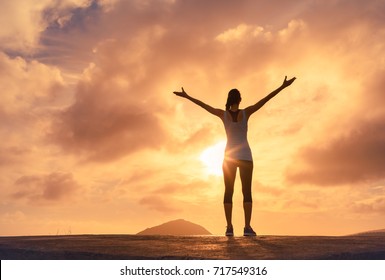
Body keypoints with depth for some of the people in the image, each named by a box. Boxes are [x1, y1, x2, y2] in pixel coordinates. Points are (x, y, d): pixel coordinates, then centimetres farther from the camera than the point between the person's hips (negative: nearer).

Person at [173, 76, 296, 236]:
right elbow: (265, 99, -10)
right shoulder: (245, 112, -6)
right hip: (245, 157, -1)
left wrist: (187, 96, 12)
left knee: (228, 192, 1)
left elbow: (204, 105, 3)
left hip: (229, 157, 2)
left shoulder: (223, 114, -2)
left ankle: (229, 227, -5)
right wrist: (282, 87, -9)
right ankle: (247, 227, -12)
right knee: (247, 191, -4)